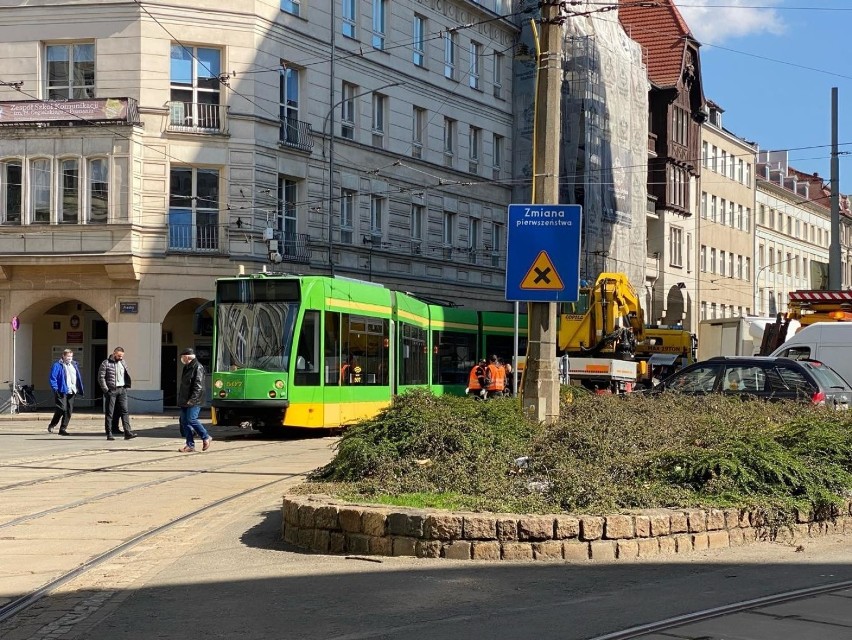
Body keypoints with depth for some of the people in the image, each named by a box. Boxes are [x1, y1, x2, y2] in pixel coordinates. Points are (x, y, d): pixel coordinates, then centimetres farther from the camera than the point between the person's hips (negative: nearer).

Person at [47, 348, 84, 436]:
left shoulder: (74, 365, 17)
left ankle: (63, 429, 9)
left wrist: (79, 389, 16)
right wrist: (55, 389, -15)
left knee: (69, 411, 3)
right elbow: (53, 378, -8)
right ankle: (51, 425, 5)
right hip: (62, 392, -7)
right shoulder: (57, 365, -4)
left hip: (71, 392, 7)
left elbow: (78, 378, 23)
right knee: (62, 409, -13)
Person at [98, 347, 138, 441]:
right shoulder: (106, 363, -3)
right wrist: (106, 389, -12)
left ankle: (128, 432, -8)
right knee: (109, 413, 1)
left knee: (124, 411, -3)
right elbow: (101, 377, -7)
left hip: (122, 390, 5)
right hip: (111, 390, -5)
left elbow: (127, 375, 20)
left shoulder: (123, 363, 14)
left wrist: (126, 386, 8)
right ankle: (109, 434, 4)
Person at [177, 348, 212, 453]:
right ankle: (190, 445, 7)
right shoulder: (186, 367, 18)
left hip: (194, 401, -9)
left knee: (191, 420, -14)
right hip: (184, 401, 9)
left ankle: (206, 438, 1)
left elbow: (198, 385, -17)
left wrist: (192, 399, -22)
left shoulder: (198, 367, -10)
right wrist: (181, 398, 19)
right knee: (185, 421, 4)